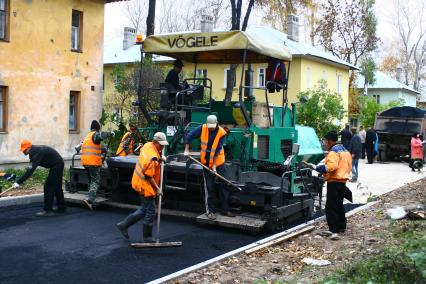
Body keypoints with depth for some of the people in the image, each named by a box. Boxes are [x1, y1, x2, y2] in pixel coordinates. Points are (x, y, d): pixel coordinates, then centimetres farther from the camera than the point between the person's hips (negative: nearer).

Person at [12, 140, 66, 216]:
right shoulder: (35, 150, 1)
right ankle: (62, 207, 27)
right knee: (57, 187, 17)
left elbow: (31, 170, -33)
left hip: (56, 166, -10)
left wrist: (19, 182, -35)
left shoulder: (37, 152, -27)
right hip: (58, 164, 10)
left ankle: (48, 210, -7)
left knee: (49, 187, -9)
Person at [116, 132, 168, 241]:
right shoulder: (153, 158, -26)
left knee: (144, 209, 20)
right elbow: (149, 177, -23)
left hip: (139, 182, 10)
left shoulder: (147, 145, 0)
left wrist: (160, 158, 5)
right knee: (150, 212, 3)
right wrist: (157, 189, -14)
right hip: (145, 185, -10)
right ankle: (147, 237, 15)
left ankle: (123, 225, 25)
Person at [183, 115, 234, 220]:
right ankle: (210, 211, 11)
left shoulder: (221, 132, -14)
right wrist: (186, 150, -5)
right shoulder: (202, 128, -9)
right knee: (209, 187, 4)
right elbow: (189, 136, 0)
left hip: (219, 162, 0)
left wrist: (214, 164, -17)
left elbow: (217, 150, -16)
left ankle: (225, 209, 14)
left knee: (224, 185, 3)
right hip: (206, 163, 0)